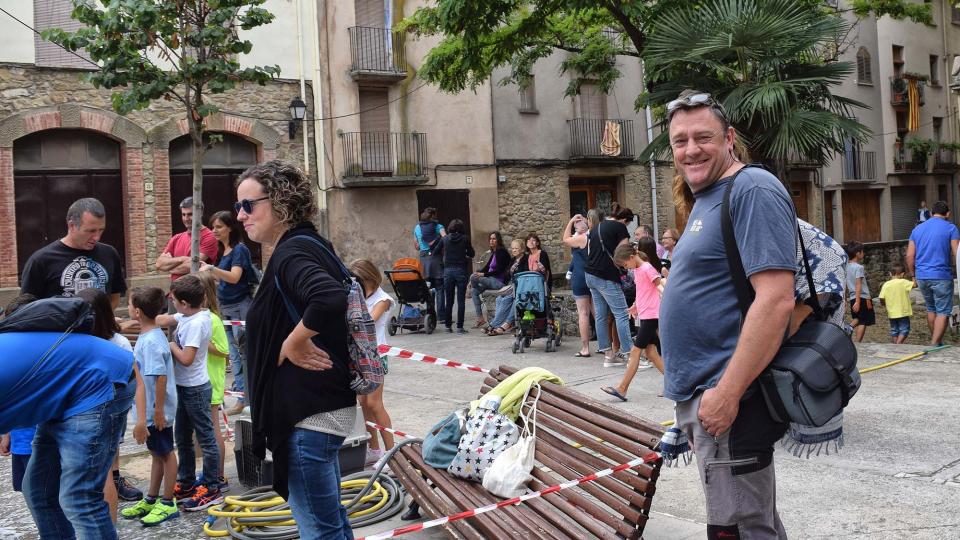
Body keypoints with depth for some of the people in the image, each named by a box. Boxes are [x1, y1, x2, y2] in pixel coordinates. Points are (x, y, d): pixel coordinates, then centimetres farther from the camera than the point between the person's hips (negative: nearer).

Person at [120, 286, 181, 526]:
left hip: (158, 411, -9)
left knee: (165, 453, 3)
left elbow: (161, 377, -26)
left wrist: (158, 410, -22)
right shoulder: (150, 335, 8)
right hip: (152, 410, 9)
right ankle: (151, 500, 32)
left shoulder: (151, 341, -23)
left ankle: (168, 504, 15)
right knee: (156, 453, 19)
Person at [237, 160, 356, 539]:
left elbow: (329, 299, -38)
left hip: (309, 411, -10)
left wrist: (294, 342, -23)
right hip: (322, 405, 10)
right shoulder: (308, 245, 12)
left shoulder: (292, 252, -17)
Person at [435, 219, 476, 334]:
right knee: (460, 300, 0)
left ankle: (448, 325, 15)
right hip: (461, 270, -2)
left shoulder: (445, 239, 3)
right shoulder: (465, 238, -3)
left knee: (449, 300, 11)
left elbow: (436, 252, 10)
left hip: (448, 270, 2)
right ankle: (459, 327, -3)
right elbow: (471, 254, 5)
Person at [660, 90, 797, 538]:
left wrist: (726, 392, -24)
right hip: (698, 397, 10)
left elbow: (775, 300, -24)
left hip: (727, 399, -10)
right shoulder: (704, 200, 16)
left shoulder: (753, 190, -14)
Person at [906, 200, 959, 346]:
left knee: (931, 310, 18)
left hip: (922, 277, 5)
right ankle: (935, 344, -9)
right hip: (941, 277, -5)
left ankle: (936, 341, 26)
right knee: (943, 312, -1)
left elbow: (910, 256, 8)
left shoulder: (917, 229, 10)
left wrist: (913, 275, 16)